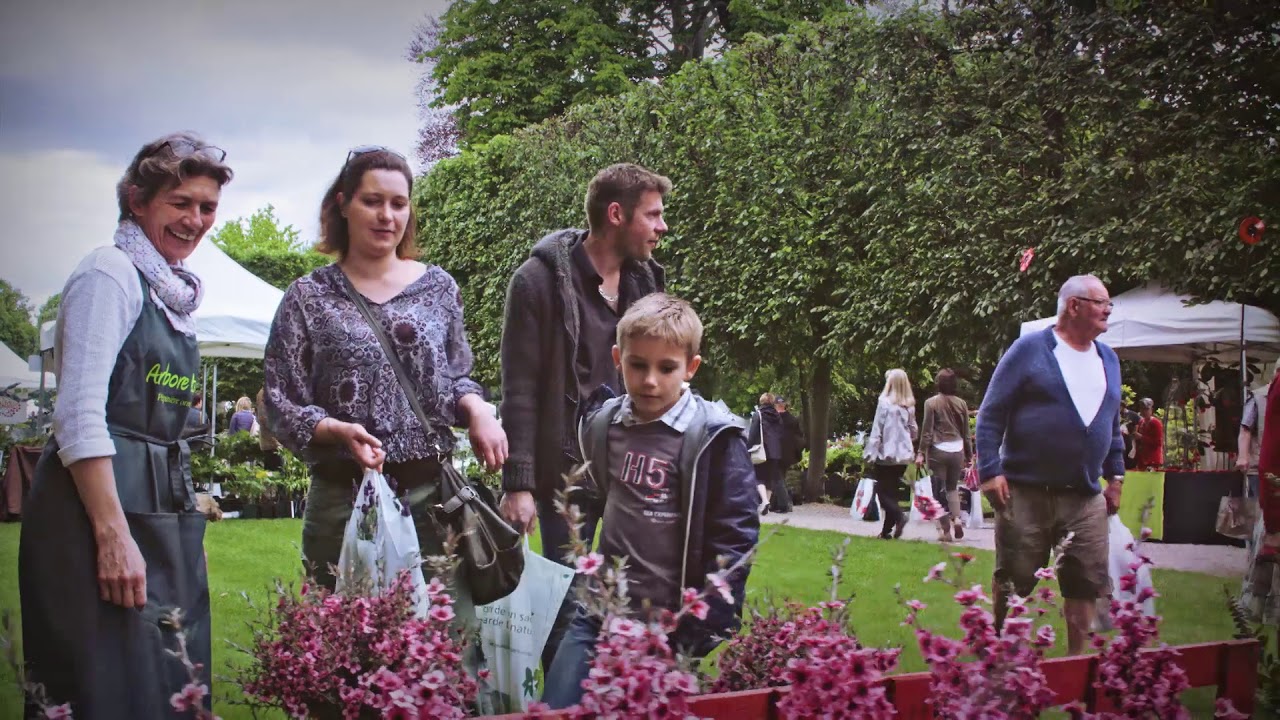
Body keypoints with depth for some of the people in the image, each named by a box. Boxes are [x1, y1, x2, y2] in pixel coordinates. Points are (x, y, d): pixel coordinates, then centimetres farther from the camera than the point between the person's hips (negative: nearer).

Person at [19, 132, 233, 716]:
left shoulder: (173, 289, 16)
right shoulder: (111, 273, -9)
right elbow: (80, 416, -17)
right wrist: (112, 534, -22)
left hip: (161, 504, 9)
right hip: (105, 501, -9)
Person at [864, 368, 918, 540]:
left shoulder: (885, 402, -11)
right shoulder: (909, 406, 5)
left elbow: (877, 430, -12)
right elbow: (913, 430, 11)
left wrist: (870, 453, -10)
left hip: (886, 454, -5)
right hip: (904, 455, 5)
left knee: (882, 491, 2)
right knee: (892, 491, 12)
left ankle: (899, 515, -21)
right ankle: (887, 529, 11)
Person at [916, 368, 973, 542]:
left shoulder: (931, 403, -6)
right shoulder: (961, 404, 3)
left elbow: (927, 431, -7)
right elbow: (966, 433, 9)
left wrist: (921, 453, -1)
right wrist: (969, 455, 18)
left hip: (938, 451, -3)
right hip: (957, 450, 3)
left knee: (939, 490, 4)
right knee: (953, 487, 19)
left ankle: (945, 530, 2)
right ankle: (957, 518, -1)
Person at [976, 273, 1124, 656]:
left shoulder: (1108, 359, 13)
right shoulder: (1030, 349, -4)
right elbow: (990, 414, -6)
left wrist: (1115, 476, 17)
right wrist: (991, 471, -13)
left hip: (1086, 498, 5)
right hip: (1025, 493, -5)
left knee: (1088, 583, 5)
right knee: (1012, 584, 4)